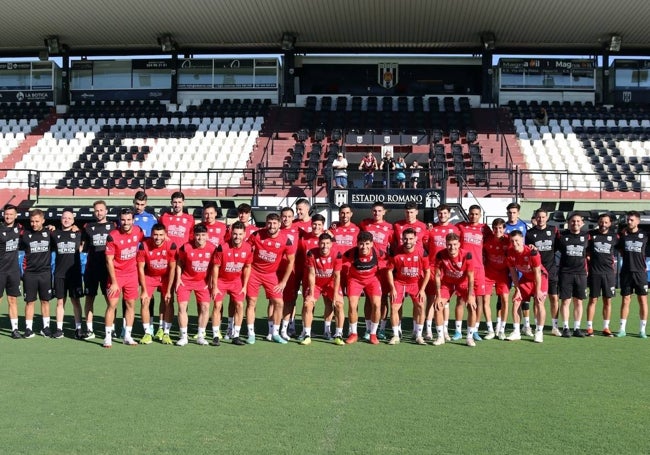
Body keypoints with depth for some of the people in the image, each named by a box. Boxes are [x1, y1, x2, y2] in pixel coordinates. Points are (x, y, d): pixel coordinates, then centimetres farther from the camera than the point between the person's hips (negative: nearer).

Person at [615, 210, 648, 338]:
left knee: (643, 300, 1)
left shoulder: (644, 235, 2)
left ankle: (642, 330, 8)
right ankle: (622, 329, 8)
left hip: (640, 272, -1)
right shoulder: (622, 235, 4)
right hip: (626, 272, 1)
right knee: (625, 300, 3)